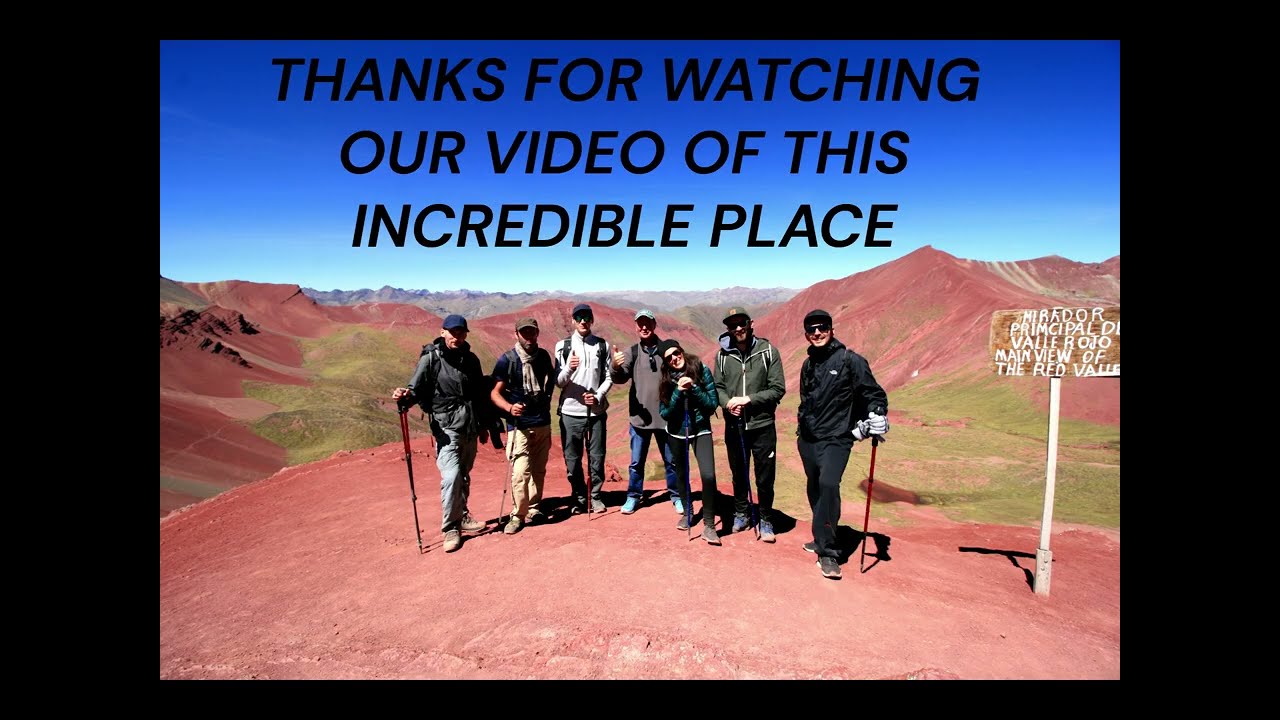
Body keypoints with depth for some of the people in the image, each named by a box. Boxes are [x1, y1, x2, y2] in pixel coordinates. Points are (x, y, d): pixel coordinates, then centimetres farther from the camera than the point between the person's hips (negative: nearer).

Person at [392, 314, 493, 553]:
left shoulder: (471, 359, 10)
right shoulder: (430, 358, -6)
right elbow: (416, 388, -13)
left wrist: (484, 425, 21)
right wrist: (404, 397, -36)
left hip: (470, 428, 6)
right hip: (447, 427, -5)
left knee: (464, 475, 15)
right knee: (451, 476, -14)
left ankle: (462, 516, 32)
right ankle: (450, 528, -2)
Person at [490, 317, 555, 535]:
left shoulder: (543, 356, 5)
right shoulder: (506, 360, -9)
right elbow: (495, 393, -9)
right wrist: (510, 407, -26)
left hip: (543, 423, 5)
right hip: (519, 425, -5)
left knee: (539, 470, 11)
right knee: (521, 472, -12)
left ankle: (533, 509, 24)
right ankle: (517, 515, 1)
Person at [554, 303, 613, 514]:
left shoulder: (602, 345, 5)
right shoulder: (563, 346, 1)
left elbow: (608, 377, 7)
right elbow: (558, 382, -2)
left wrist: (598, 396, -10)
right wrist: (569, 369, -22)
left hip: (596, 410, 1)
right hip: (571, 410, -1)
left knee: (597, 456, 7)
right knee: (572, 459, 6)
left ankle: (596, 496, 22)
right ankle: (579, 498, 20)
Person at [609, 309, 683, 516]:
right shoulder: (631, 352, -1)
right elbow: (620, 378, -12)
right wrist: (616, 367, -33)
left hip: (666, 416, 0)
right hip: (639, 417, 0)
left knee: (671, 460, 12)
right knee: (636, 461, 11)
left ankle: (676, 495, 26)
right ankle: (633, 496, 26)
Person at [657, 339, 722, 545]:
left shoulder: (702, 370, -12)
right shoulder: (667, 380, -6)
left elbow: (713, 403, -12)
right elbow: (665, 413, -10)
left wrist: (693, 388, -25)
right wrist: (679, 392, -22)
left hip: (701, 430, -3)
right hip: (677, 432, 3)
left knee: (708, 476, -18)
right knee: (682, 474, 17)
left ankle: (708, 526, -7)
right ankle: (687, 511, 41)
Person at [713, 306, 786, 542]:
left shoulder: (768, 351, -6)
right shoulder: (722, 355, 1)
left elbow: (778, 389, -8)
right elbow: (718, 387, 7)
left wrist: (749, 399, -18)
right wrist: (727, 402, -14)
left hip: (762, 426, -2)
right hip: (734, 426, 2)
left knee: (765, 478, 5)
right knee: (738, 475, 16)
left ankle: (766, 520, 24)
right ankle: (741, 514, 36)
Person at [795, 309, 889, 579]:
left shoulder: (849, 360, -6)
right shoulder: (808, 364, 14)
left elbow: (873, 391, -1)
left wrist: (877, 415, -14)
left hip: (836, 438, -7)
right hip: (807, 438, 7)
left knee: (828, 484, -23)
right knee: (814, 489, 12)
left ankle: (827, 552, -16)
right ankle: (822, 540, 29)